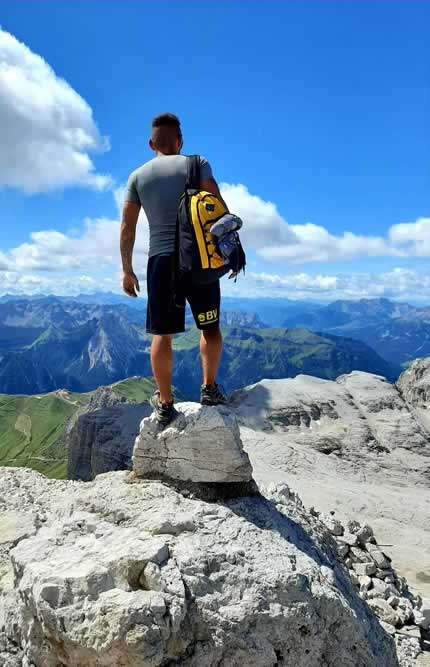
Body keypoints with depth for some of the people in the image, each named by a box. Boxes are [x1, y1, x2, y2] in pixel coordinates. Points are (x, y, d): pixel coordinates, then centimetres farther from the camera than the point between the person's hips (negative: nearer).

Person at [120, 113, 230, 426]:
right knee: (210, 326, 13)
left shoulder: (138, 176, 11)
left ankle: (165, 403, 10)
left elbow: (127, 227, 8)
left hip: (160, 260, 2)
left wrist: (127, 270, 13)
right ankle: (209, 388, 14)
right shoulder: (197, 164, 5)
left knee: (162, 333, 5)